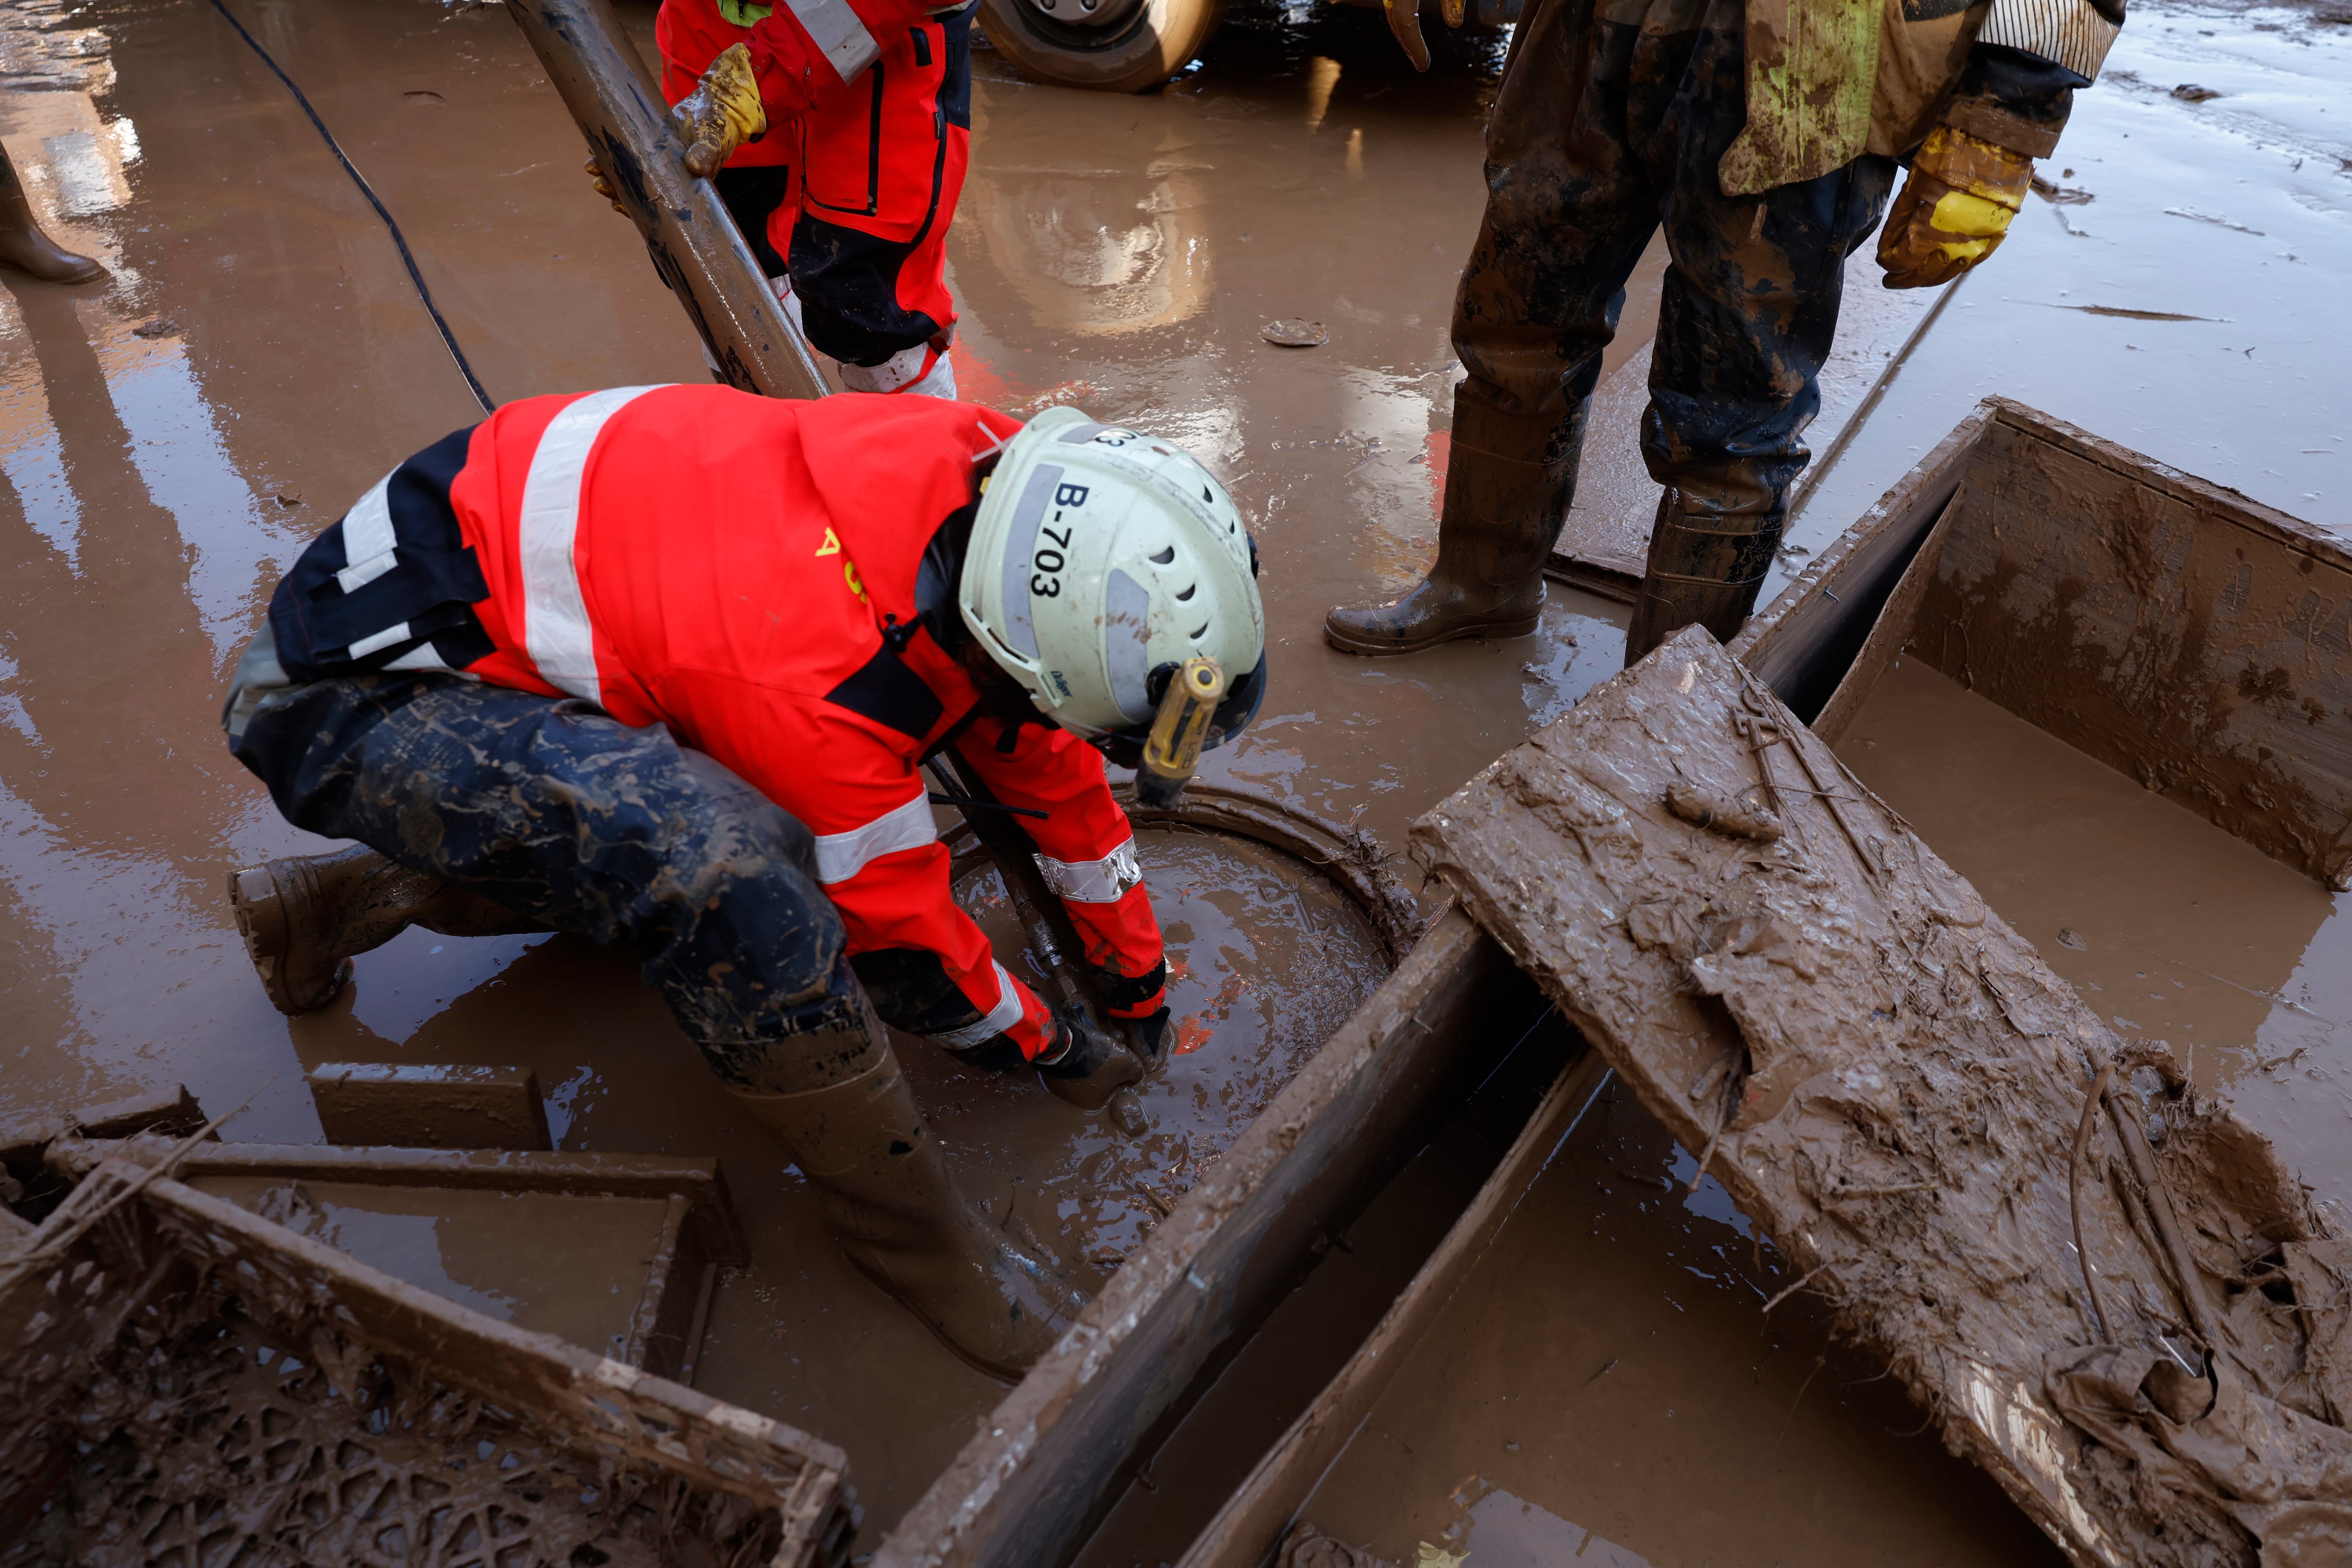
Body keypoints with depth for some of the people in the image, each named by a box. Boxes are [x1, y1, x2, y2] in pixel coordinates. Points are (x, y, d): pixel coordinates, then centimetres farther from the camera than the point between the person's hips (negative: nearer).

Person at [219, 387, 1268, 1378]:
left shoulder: (990, 486, -10)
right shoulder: (820, 679, -34)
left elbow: (1046, 758, 5)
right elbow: (899, 934, -17)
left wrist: (1134, 968, 15)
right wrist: (1034, 1044, 3)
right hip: (346, 693, -8)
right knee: (730, 876, -32)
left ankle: (336, 905, 23)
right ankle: (915, 1238, -10)